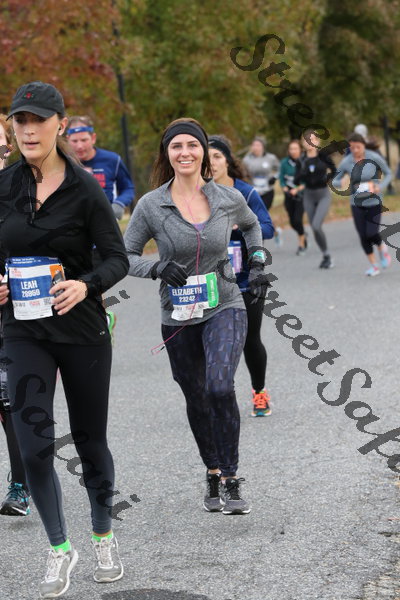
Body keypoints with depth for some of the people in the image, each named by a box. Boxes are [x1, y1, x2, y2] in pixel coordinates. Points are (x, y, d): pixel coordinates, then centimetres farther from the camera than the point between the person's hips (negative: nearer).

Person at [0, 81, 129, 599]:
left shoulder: (84, 189, -8)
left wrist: (86, 284, -25)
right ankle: (58, 548, 11)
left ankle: (103, 537, 33)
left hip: (82, 329, -2)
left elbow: (117, 259, -7)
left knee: (90, 440, 11)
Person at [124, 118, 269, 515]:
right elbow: (126, 256, 0)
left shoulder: (228, 199, -2)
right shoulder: (151, 206, -7)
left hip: (224, 308, -1)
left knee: (220, 387, -23)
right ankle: (213, 474, 36)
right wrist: (159, 267, -18)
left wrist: (257, 264, 10)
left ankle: (231, 481, -12)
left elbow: (251, 224, 21)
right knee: (197, 401, 14)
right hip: (178, 318, 1)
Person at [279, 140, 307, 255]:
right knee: (293, 222, 7)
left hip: (301, 195, -3)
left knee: (297, 219, -14)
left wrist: (297, 189, -17)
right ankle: (303, 235, 39)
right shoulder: (285, 162, 0)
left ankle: (302, 243, 6)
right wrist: (285, 189, -11)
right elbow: (281, 178, 5)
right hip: (289, 195, 3)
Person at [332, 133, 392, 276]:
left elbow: (388, 174, -1)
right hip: (357, 203, 2)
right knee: (363, 236, -2)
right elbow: (334, 182, 0)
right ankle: (373, 265, 17)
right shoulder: (346, 162, -8)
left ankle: (382, 248, 21)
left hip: (374, 202, -2)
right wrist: (342, 184, -24)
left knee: (371, 234, -13)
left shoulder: (374, 158, -15)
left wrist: (380, 187, -19)